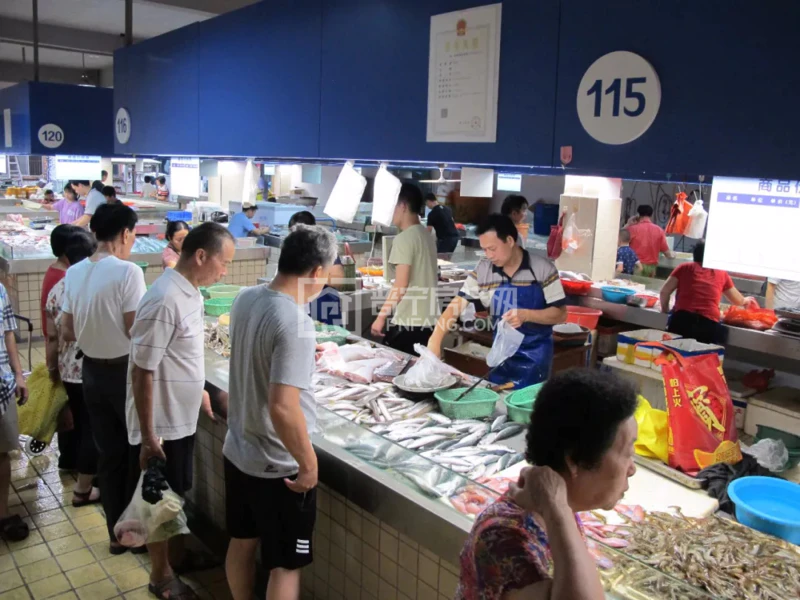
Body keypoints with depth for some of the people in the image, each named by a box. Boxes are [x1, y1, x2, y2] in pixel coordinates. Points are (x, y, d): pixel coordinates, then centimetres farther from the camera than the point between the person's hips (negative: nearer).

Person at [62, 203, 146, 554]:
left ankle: (116, 534, 26)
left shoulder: (73, 273, 1)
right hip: (125, 372, -6)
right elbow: (135, 330, -20)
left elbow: (68, 333, 5)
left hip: (92, 373, 6)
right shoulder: (128, 271, -19)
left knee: (109, 455, 16)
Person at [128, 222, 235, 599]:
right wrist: (148, 437, -20)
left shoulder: (189, 292, 2)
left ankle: (177, 556, 43)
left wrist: (199, 391, 21)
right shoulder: (165, 301, -27)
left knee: (176, 494, 24)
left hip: (182, 419, 9)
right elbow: (141, 373, -24)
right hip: (160, 426, -9)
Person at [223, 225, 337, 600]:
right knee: (285, 566, 11)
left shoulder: (245, 299, -3)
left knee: (242, 543, 25)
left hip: (237, 451, 8)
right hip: (278, 467, -8)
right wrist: (309, 464, -19)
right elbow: (282, 407, -31)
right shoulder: (295, 323, -27)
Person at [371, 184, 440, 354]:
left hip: (407, 322, -8)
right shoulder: (427, 235, 12)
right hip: (429, 321, 8)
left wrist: (381, 316, -12)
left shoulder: (404, 238, -12)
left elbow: (400, 285, -17)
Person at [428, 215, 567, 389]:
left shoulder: (543, 269, -11)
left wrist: (526, 315, -25)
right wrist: (435, 340, -17)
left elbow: (560, 313, -8)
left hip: (534, 355, -3)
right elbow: (457, 304, -5)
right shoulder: (483, 270, -4)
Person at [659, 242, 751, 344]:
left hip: (682, 319, -1)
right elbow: (738, 301, 33)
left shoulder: (685, 267, 14)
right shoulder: (721, 274, 19)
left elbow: (664, 291, 9)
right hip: (709, 324, 1)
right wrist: (745, 300, 55)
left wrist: (665, 309, 25)